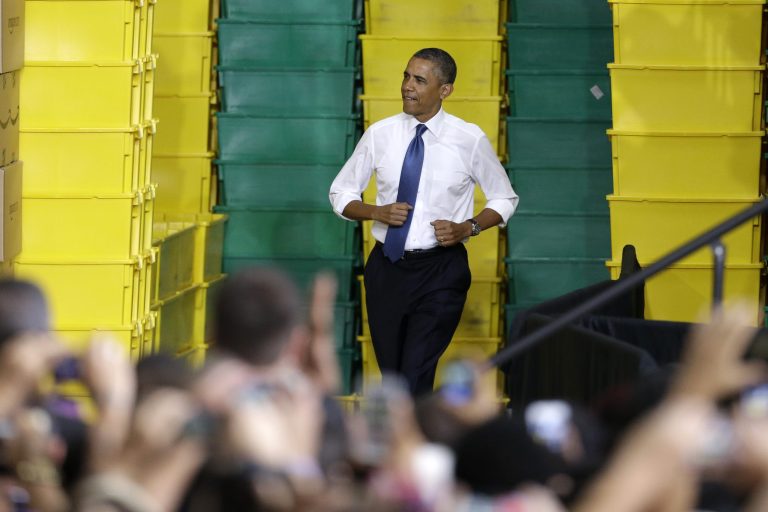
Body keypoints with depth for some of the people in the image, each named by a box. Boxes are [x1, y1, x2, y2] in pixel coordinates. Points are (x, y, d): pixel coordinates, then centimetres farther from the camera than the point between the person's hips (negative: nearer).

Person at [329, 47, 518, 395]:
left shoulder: (470, 140, -5)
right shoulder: (380, 135, 0)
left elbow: (504, 200, 7)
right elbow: (341, 194, 10)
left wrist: (468, 228, -11)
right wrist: (376, 212, -10)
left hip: (440, 274, -3)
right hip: (386, 269, 3)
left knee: (415, 378, -16)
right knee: (392, 377, 12)